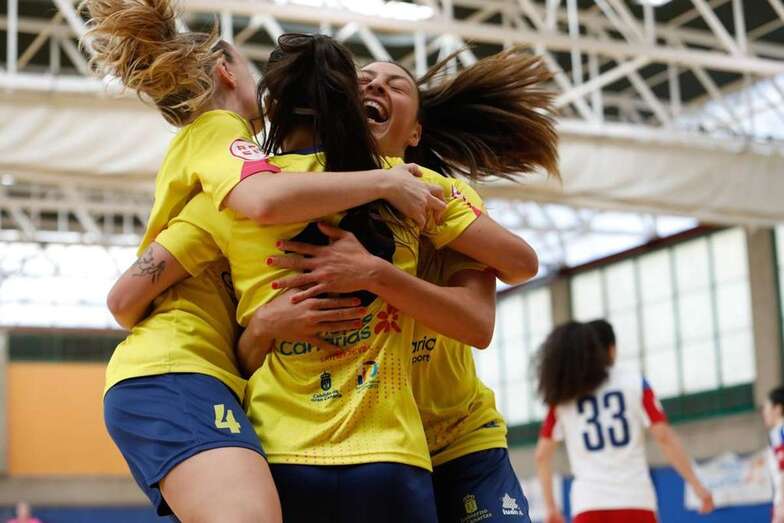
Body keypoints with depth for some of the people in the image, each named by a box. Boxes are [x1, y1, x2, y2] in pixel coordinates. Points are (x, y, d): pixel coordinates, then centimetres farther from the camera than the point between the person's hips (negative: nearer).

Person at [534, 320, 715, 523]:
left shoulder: (563, 397, 9)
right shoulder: (634, 383, 5)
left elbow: (542, 455, 8)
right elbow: (664, 437, -3)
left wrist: (551, 507, 16)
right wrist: (696, 485, 1)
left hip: (589, 504, 1)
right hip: (635, 500, -1)